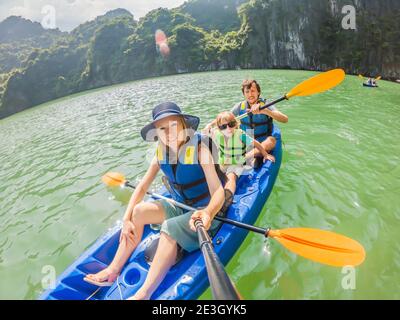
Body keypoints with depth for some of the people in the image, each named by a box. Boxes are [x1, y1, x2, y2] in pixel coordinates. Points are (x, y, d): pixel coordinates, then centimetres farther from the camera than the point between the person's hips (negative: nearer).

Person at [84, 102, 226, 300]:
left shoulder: (199, 149, -22)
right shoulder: (161, 153, -5)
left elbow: (218, 192, -29)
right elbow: (142, 187, -1)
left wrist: (208, 213, -50)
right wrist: (127, 219, -10)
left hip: (207, 210, -6)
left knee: (169, 228, -30)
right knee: (138, 211, -7)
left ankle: (143, 295, -20)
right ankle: (114, 270, 3)